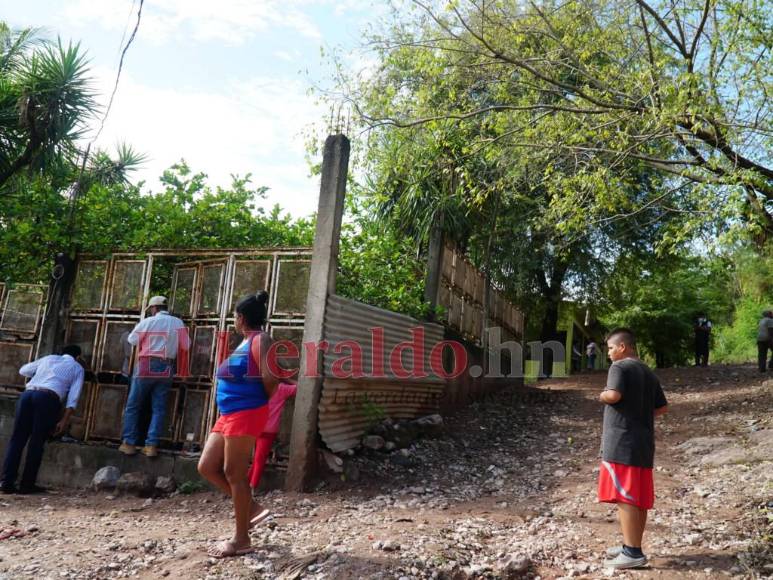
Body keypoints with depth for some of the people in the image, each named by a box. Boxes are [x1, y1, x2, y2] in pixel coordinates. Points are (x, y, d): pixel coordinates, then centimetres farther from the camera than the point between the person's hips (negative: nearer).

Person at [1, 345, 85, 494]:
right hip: (47, 398, -4)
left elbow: (23, 371, 40)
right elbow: (73, 396, 8)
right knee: (37, 442, 2)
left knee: (17, 439, 7)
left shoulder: (48, 358, 31)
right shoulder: (77, 368, 20)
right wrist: (64, 420, 5)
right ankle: (27, 485, 4)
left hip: (27, 394, 4)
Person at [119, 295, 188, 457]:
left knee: (133, 406, 8)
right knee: (159, 408, 5)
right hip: (166, 369, 2)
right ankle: (151, 445, 1)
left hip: (146, 366, -2)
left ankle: (129, 443, 8)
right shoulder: (178, 323, 3)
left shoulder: (147, 322, -1)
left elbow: (131, 340, 10)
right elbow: (185, 347, 3)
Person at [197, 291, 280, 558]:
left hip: (246, 414, -10)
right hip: (229, 414, 10)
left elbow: (271, 378, -23)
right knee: (207, 467, 12)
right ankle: (252, 508, 22)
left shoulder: (260, 340, -12)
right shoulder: (244, 343, 17)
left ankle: (241, 540, 10)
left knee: (234, 473, -3)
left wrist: (261, 401, -7)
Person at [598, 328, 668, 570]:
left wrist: (601, 396, -6)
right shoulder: (649, 373, 15)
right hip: (643, 442, 9)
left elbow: (614, 395, -25)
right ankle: (632, 547, 22)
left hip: (622, 443, -9)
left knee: (624, 498, -4)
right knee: (639, 498, 13)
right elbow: (663, 407, 17)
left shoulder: (620, 367, -10)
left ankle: (632, 553, -2)